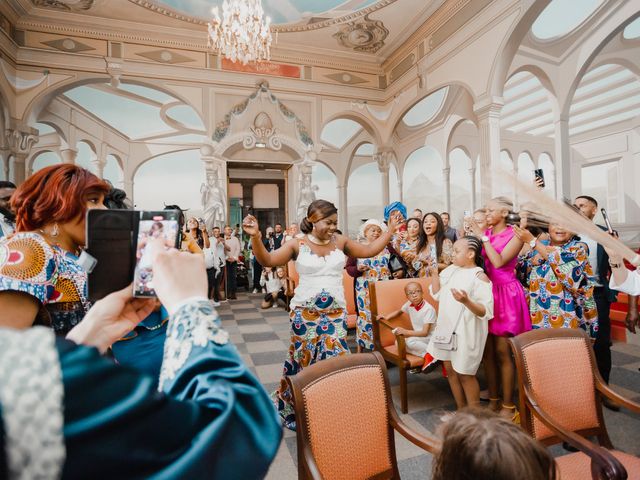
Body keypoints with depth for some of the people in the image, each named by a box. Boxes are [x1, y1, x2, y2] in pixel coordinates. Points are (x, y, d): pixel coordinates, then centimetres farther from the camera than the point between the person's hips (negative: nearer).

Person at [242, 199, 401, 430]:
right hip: (305, 312, -2)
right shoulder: (298, 244, -7)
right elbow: (267, 260, -13)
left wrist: (390, 230, 6)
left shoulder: (340, 242, 2)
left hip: (335, 312, 2)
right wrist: (256, 237, -28)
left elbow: (369, 250, 9)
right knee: (303, 358, 10)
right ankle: (293, 409, 34)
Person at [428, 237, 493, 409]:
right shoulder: (451, 269, 5)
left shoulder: (479, 277, -15)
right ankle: (461, 410, 34)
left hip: (466, 332, -7)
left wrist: (466, 301, -36)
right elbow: (437, 294, 9)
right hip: (447, 327, 7)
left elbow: (486, 312, -20)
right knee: (450, 369, 16)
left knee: (464, 374, 5)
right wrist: (435, 273, -2)